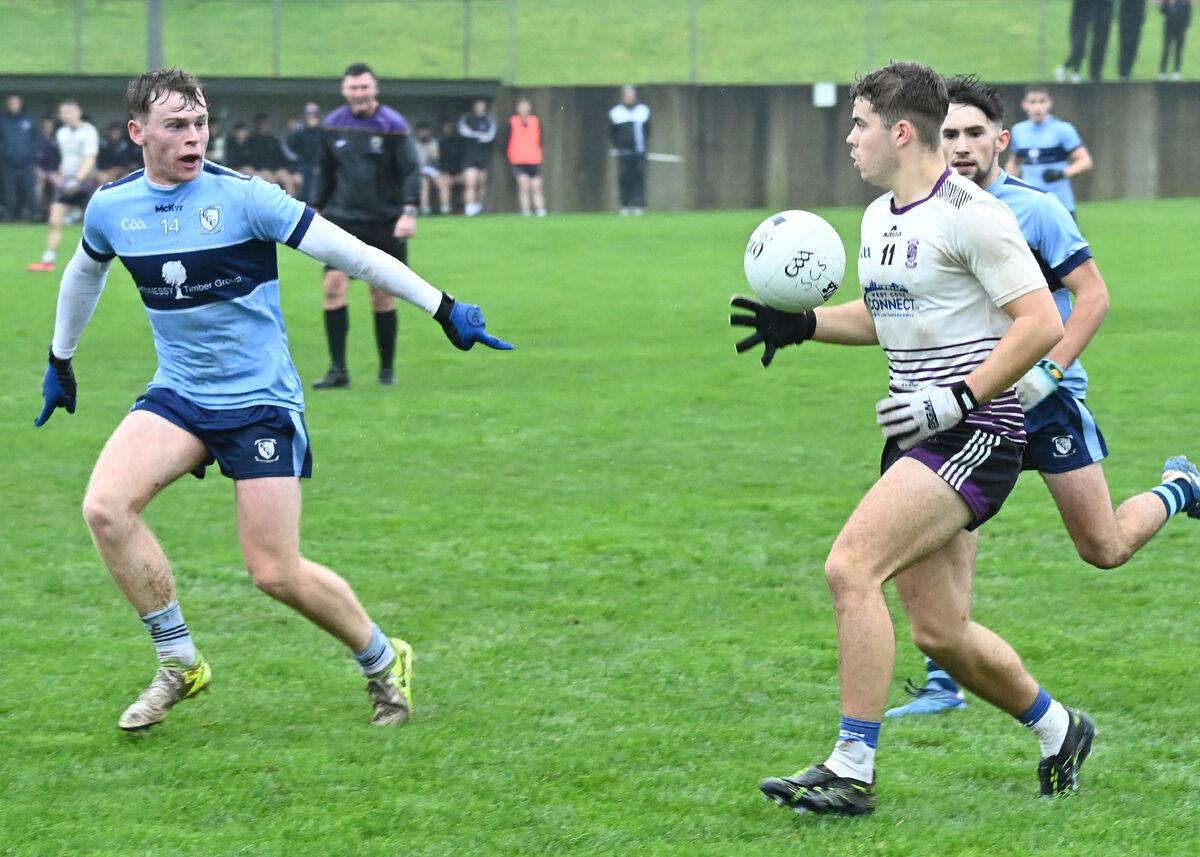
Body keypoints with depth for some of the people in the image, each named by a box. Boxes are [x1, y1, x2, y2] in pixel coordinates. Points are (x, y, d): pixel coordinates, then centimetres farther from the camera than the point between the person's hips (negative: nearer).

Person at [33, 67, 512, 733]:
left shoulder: (243, 198, -14)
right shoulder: (111, 208, 0)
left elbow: (348, 252, -12)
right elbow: (84, 272, 23)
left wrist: (443, 308, -14)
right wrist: (60, 359, 33)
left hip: (261, 400, -4)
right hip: (177, 395, 4)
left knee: (275, 573, -8)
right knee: (105, 507, -21)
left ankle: (383, 662, 20)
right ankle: (179, 665, -4)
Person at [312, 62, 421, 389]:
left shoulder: (392, 124, -6)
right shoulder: (333, 125, 5)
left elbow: (410, 170, -9)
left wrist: (409, 211, -21)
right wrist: (317, 209, 14)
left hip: (385, 223, -2)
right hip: (343, 219, 2)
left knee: (383, 296, 1)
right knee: (334, 286, -12)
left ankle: (387, 368, 16)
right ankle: (338, 369, -9)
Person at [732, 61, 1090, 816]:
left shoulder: (969, 214, -14)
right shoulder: (879, 217, 13)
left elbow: (1041, 322, -18)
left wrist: (958, 398, -22)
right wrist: (801, 324, 13)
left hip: (974, 435, -9)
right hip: (921, 437, 9)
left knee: (851, 568, -21)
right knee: (939, 632, 11)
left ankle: (853, 769, -18)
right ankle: (1058, 730, 33)